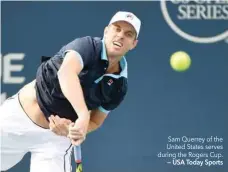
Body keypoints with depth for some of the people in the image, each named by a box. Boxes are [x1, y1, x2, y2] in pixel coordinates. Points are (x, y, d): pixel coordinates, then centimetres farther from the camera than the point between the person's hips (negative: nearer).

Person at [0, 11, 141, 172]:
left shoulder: (119, 86, -5)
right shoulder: (87, 45, -18)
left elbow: (95, 122, 6)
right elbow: (66, 73, -40)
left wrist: (73, 128, -18)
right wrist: (83, 115, -54)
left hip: (56, 136, 3)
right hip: (18, 117, -3)